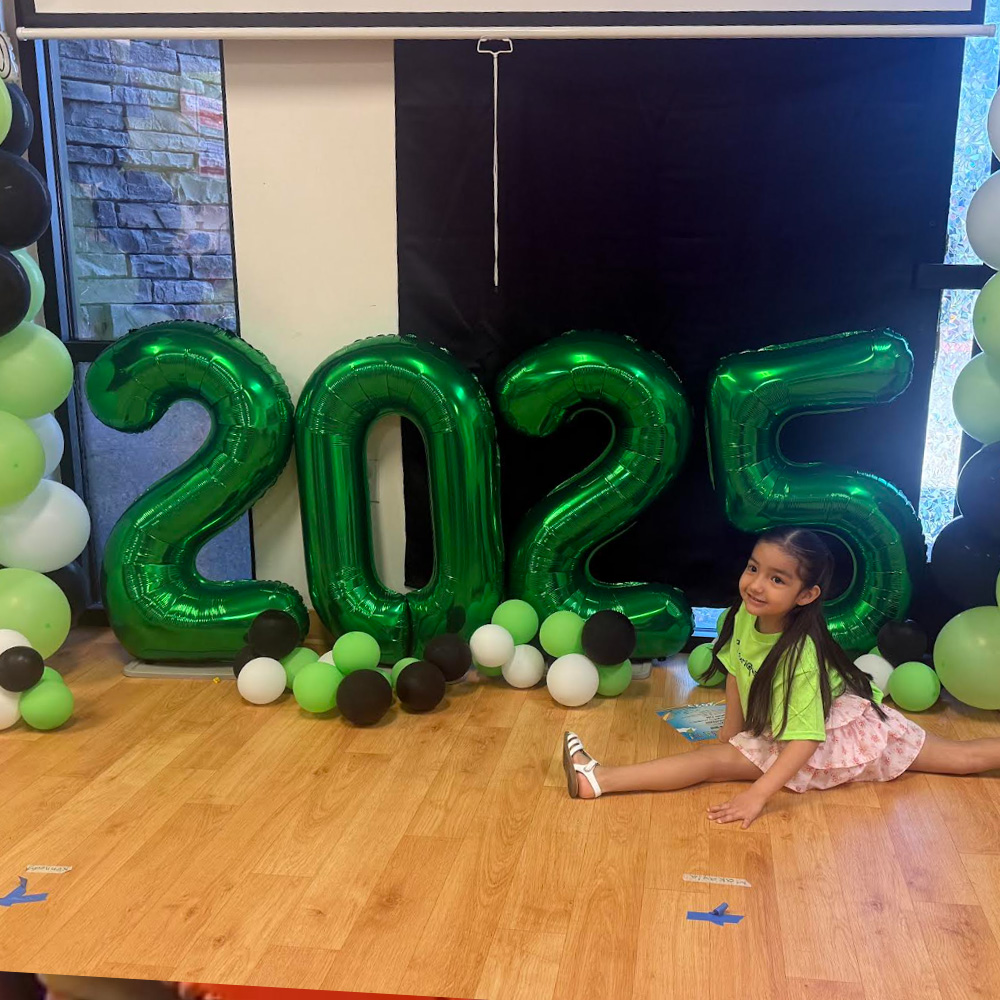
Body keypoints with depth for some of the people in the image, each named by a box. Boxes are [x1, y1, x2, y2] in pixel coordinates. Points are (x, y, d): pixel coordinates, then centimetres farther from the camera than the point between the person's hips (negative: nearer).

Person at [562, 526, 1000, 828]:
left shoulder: (801, 656, -33)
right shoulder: (744, 617, -14)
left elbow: (805, 738, -37)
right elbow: (736, 674, 3)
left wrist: (757, 795, -44)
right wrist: (731, 734, 2)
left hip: (846, 727, -5)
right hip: (776, 737, 5)